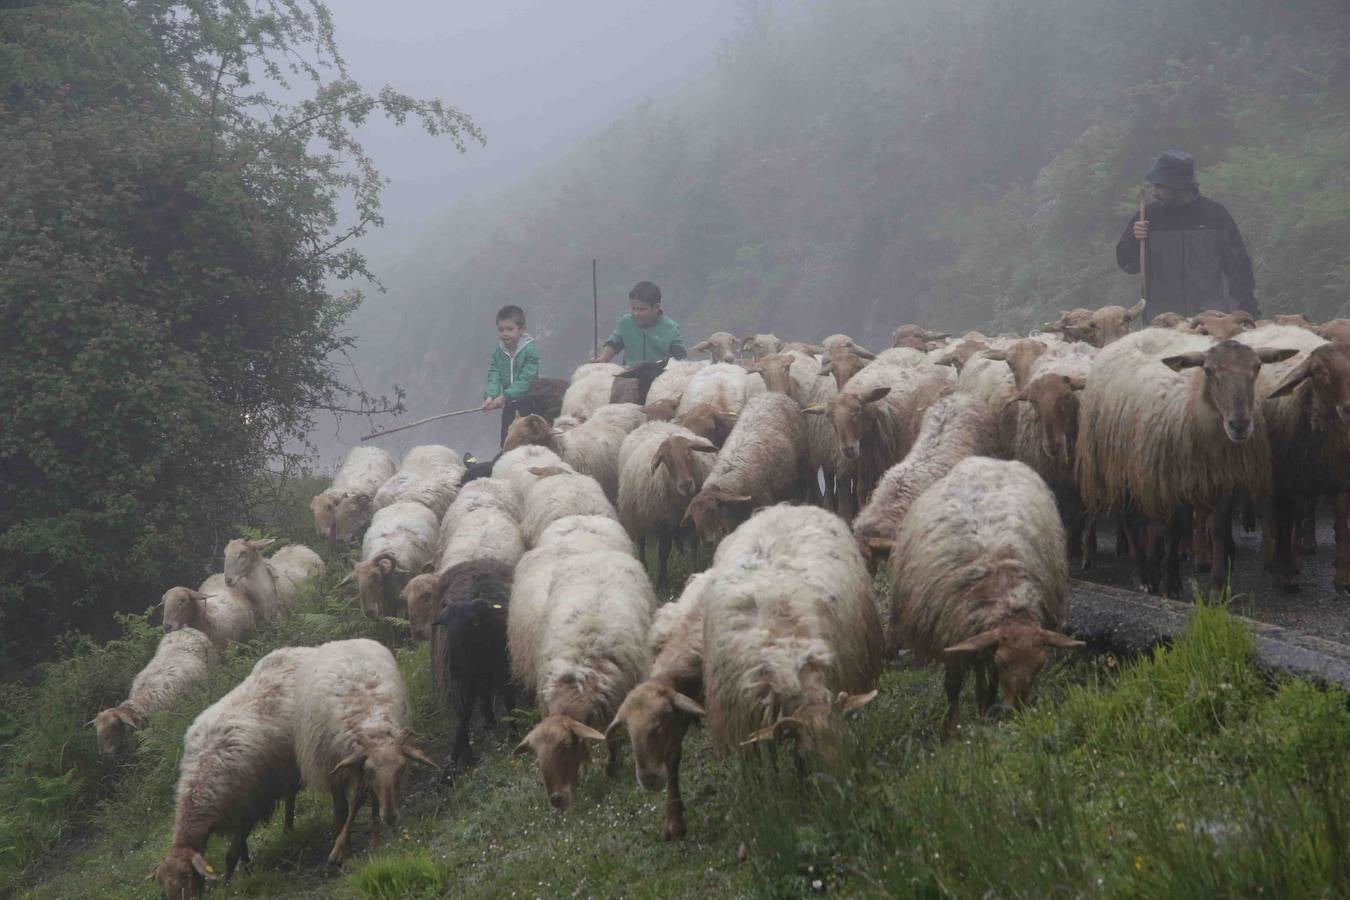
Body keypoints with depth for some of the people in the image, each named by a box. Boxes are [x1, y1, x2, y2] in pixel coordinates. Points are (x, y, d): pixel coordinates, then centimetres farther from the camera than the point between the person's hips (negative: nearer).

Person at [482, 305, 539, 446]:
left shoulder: (530, 349, -22)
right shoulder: (498, 351, -6)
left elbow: (526, 380, -27)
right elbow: (494, 376, -12)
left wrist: (504, 397, -33)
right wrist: (490, 396, -32)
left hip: (527, 398, -5)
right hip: (508, 402, 5)